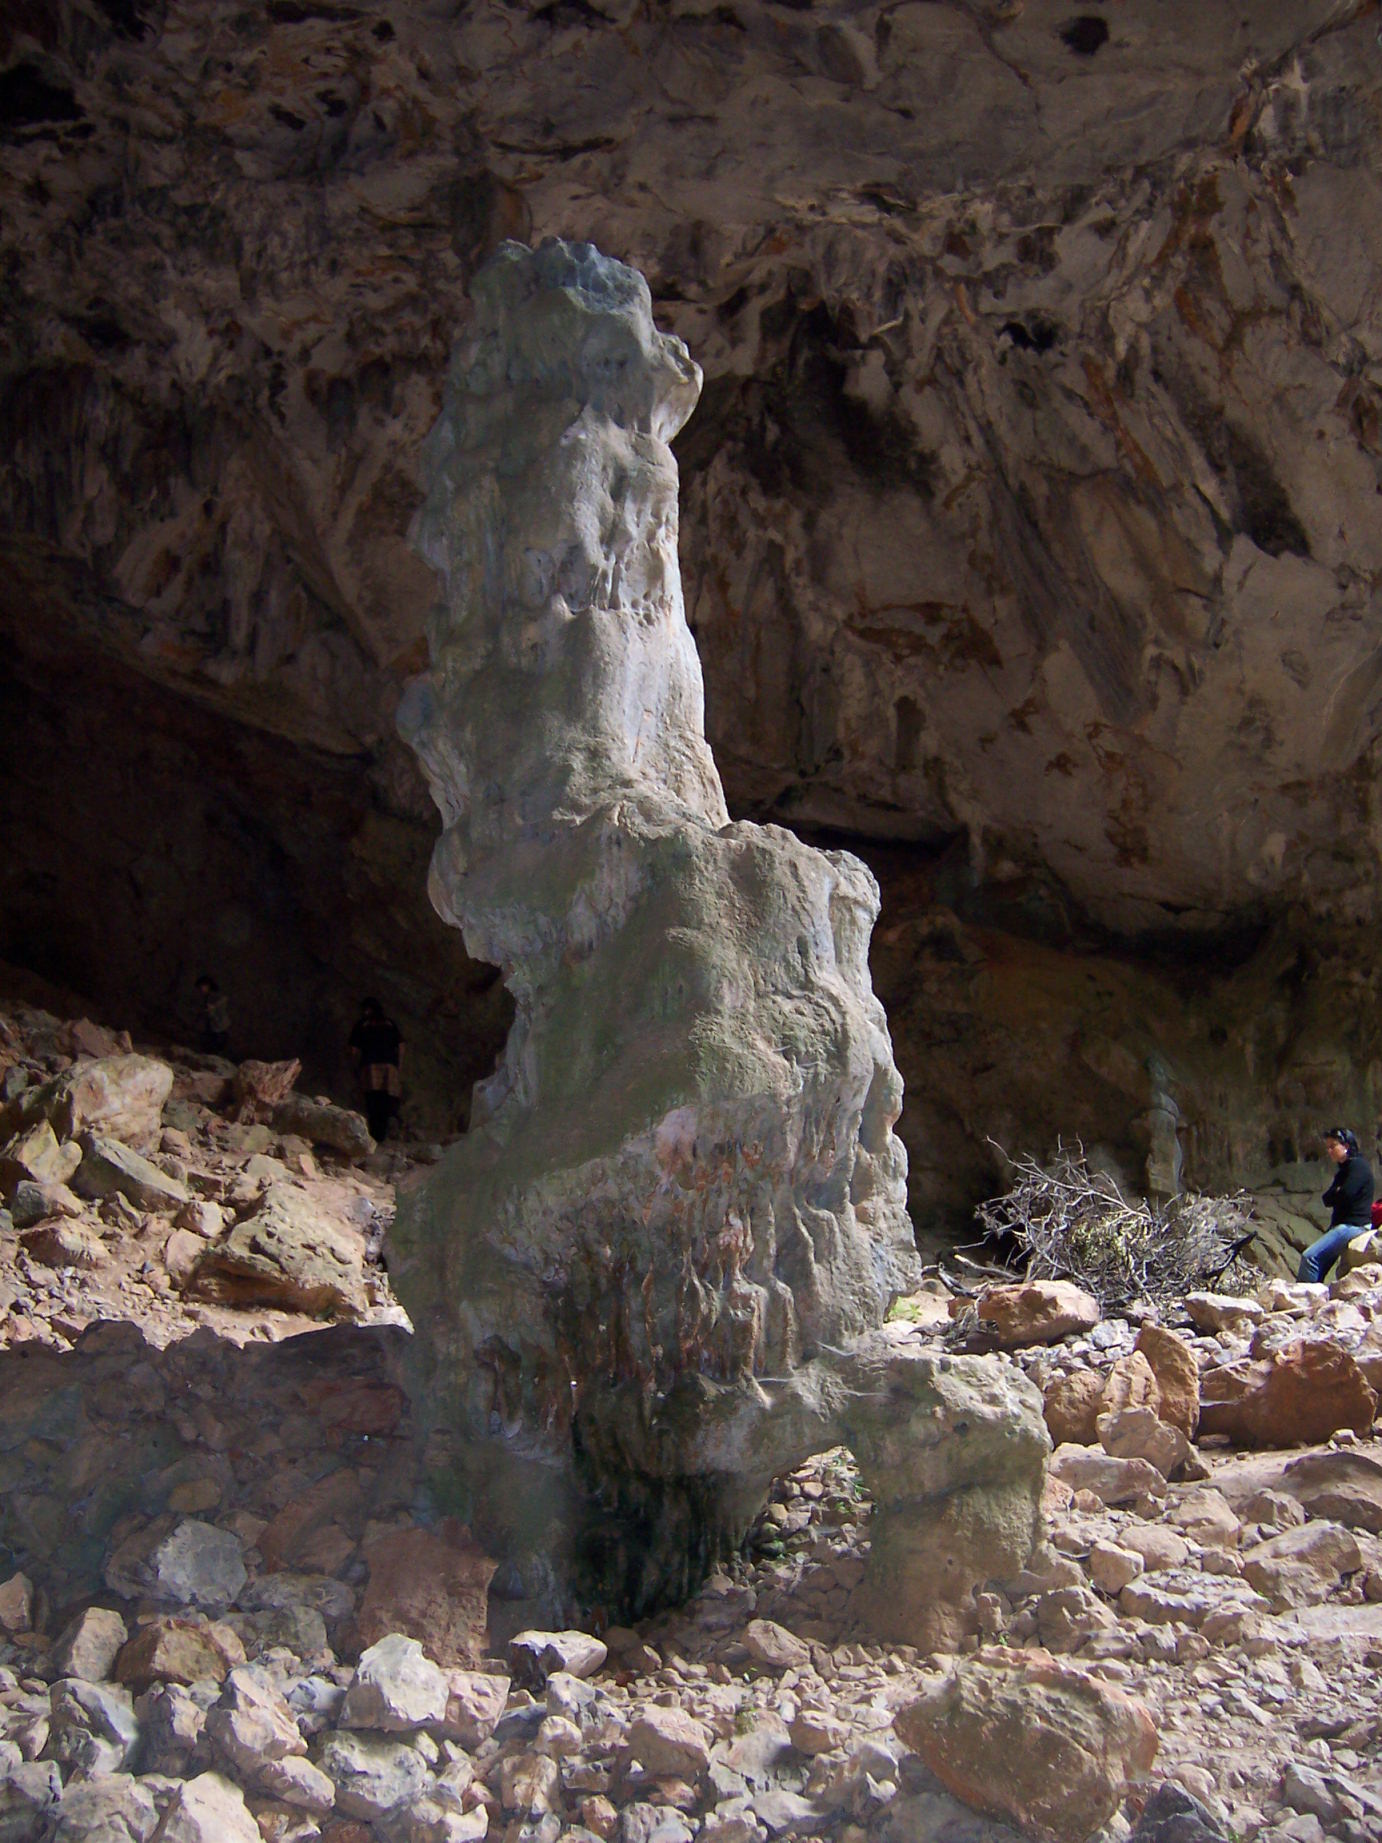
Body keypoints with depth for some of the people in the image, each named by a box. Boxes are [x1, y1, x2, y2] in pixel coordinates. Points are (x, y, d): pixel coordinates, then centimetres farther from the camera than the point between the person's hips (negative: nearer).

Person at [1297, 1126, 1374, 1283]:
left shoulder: (1358, 1165, -9)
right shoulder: (1344, 1169, 21)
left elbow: (1345, 1195, -21)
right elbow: (1327, 1199, 13)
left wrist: (1333, 1195, 0)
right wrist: (1336, 1193, -8)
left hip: (1354, 1225, -10)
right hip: (1343, 1225, 10)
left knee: (1310, 1257, -20)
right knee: (1318, 1269, 2)